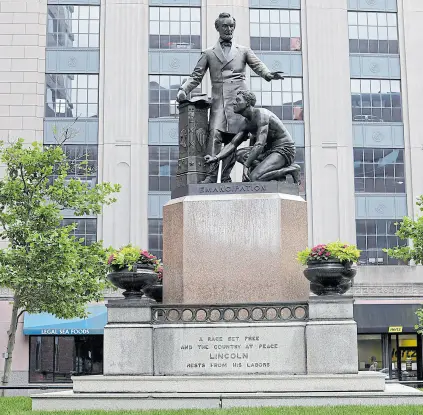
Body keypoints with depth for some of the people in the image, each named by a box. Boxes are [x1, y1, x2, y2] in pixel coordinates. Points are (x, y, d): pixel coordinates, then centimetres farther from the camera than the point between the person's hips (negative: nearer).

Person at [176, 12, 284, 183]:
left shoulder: (243, 51, 19)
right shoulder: (209, 53, 18)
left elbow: (258, 66, 7)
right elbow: (196, 76, 15)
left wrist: (268, 74, -16)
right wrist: (183, 90, -2)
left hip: (239, 100, 1)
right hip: (219, 100, 0)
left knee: (234, 138, -5)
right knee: (215, 134, -19)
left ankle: (226, 177, 0)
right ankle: (211, 174, -22)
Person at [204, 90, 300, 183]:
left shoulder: (261, 114, -20)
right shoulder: (246, 123, 9)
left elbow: (259, 144, -29)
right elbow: (232, 144, 6)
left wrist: (246, 166, -32)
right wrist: (216, 158, -12)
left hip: (284, 150, -10)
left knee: (254, 178, -26)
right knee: (239, 154, -2)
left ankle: (291, 170, -9)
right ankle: (277, 172, -9)